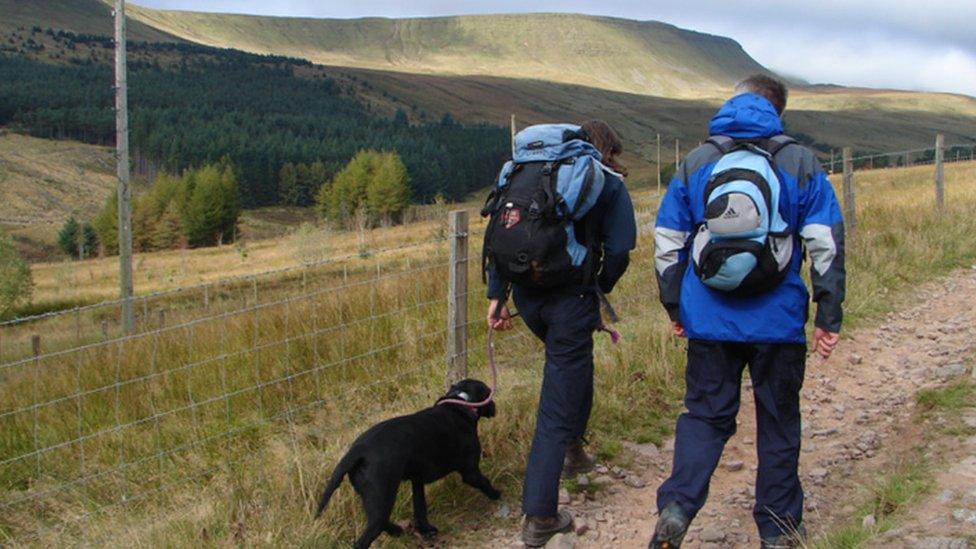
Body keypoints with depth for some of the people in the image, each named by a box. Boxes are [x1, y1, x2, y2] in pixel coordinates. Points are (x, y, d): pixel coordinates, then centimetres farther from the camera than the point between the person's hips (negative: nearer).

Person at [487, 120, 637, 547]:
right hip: (571, 299, -5)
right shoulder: (608, 185, 4)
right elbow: (619, 250, -7)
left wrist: (497, 295, 10)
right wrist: (599, 290, 11)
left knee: (572, 364, 34)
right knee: (558, 406, -1)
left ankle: (572, 449, 39)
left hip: (527, 296, 6)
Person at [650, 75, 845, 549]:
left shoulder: (695, 163, 5)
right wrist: (829, 317, 2)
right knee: (778, 422, 13)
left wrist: (674, 308, 17)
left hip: (710, 321, 1)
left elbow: (667, 242, 7)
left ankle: (676, 509, -7)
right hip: (779, 323, -1)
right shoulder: (800, 163, 0)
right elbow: (826, 245, -3)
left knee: (705, 416, 12)